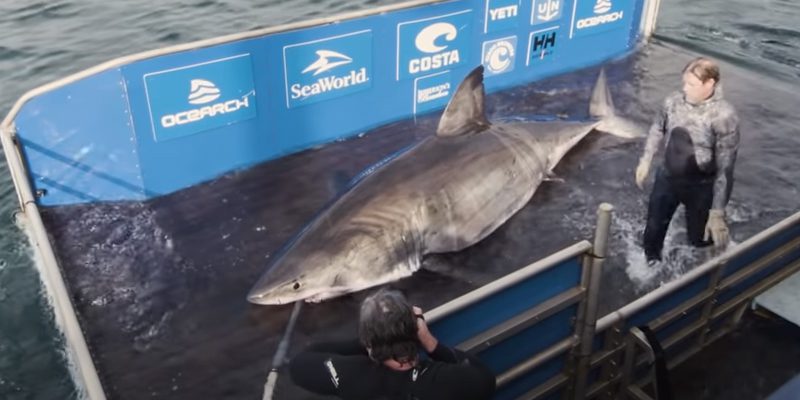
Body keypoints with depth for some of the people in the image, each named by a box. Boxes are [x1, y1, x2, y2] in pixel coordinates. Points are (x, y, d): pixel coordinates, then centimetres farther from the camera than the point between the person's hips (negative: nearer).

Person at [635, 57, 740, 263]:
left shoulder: (723, 116, -26)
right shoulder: (673, 101, -13)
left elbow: (725, 168, -22)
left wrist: (717, 213, -22)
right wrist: (645, 160, 14)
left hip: (701, 187, -4)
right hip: (667, 177, 4)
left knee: (700, 240, 12)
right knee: (654, 228, 19)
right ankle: (650, 264, 47)